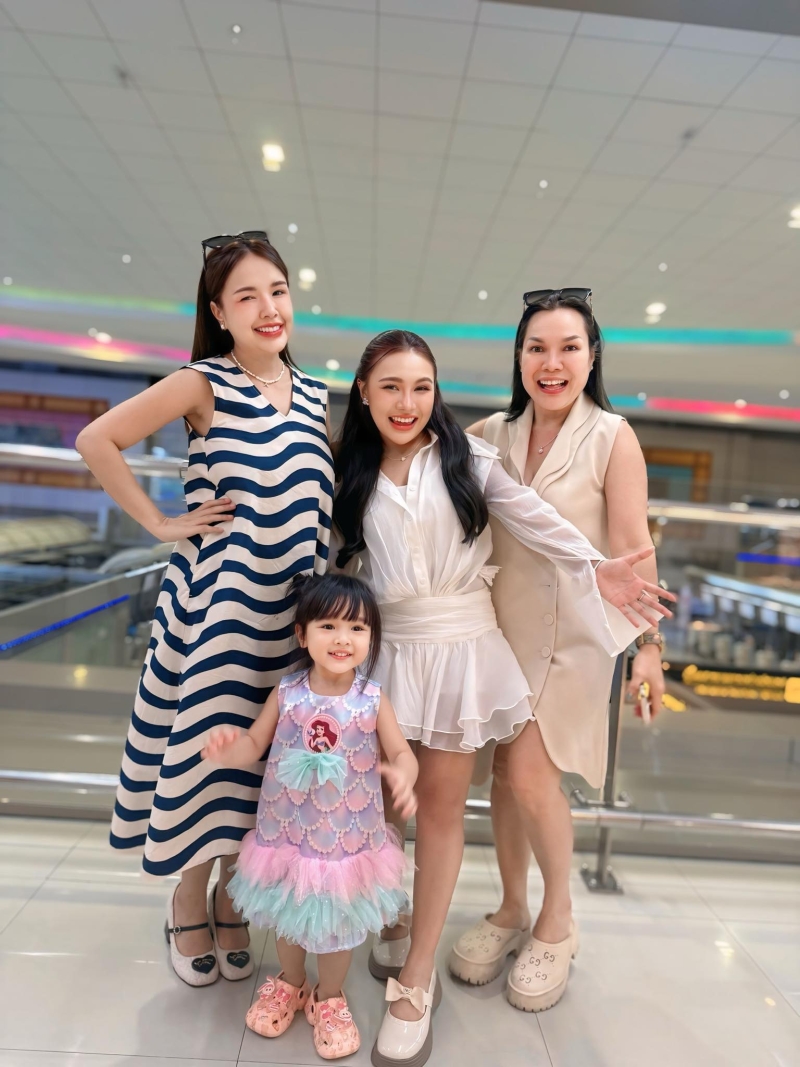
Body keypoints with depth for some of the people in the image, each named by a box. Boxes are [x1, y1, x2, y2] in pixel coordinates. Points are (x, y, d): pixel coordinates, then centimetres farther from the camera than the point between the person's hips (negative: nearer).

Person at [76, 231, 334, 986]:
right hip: (216, 601, -4)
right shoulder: (203, 385, -5)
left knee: (265, 753, 13)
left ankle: (232, 899, 36)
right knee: (208, 741, 6)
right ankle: (189, 901, 33)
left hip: (294, 609, 4)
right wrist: (160, 524, -10)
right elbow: (96, 440, -9)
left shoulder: (317, 399, 8)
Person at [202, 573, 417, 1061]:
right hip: (288, 832, 2)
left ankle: (330, 999, 47)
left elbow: (402, 752, -11)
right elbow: (254, 744, -4)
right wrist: (228, 748, -26)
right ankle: (290, 984, 54)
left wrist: (403, 777, -34)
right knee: (289, 916, 25)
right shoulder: (287, 694, -13)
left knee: (339, 924, 18)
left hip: (347, 839, -1)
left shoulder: (373, 700, -16)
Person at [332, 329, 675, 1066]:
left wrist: (597, 569, -24)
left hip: (459, 648, -2)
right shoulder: (353, 477, 6)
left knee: (441, 806, 4)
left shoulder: (465, 458, -3)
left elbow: (535, 518, -11)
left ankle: (417, 978, 18)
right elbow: (345, 564, 9)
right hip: (384, 648, 3)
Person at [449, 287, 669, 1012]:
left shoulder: (612, 438, -8)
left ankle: (558, 923, 23)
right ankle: (512, 911, 34)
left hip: (570, 632, -4)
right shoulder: (492, 434, 2)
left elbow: (632, 545, -9)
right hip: (501, 624, 4)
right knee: (506, 769, 11)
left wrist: (648, 640, -10)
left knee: (530, 774, -6)